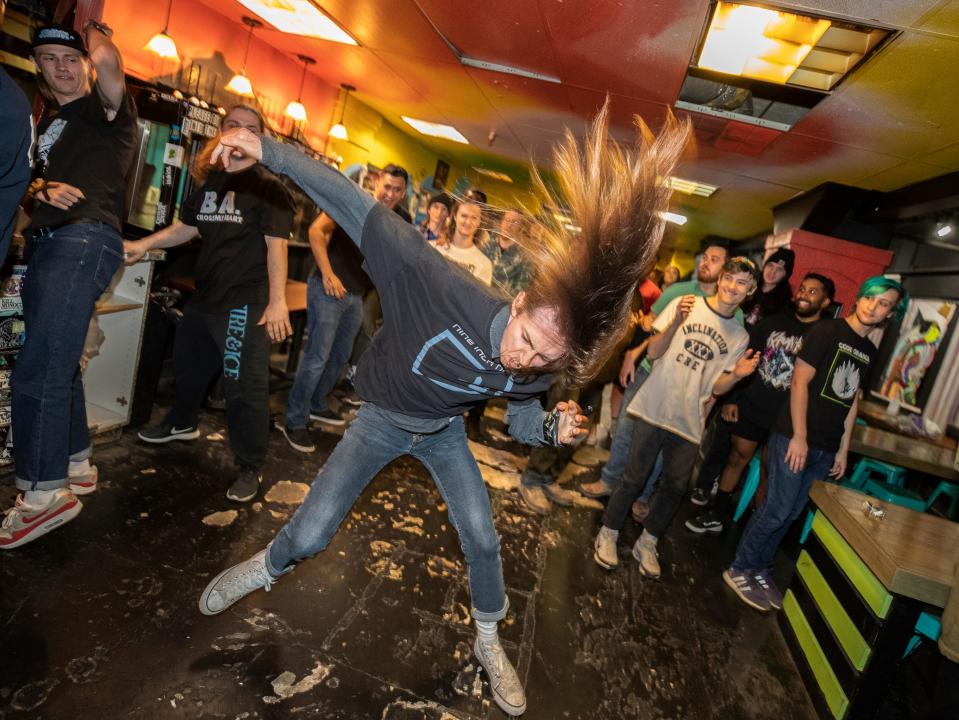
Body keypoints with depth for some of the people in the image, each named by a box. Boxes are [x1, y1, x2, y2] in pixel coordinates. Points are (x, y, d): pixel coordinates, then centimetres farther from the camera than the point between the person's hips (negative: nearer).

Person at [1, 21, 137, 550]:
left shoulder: (106, 107, 2)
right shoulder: (48, 125, 25)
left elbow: (107, 59, -19)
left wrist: (93, 29, -1)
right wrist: (43, 190, 2)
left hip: (85, 241, -9)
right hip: (45, 244, 9)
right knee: (57, 366, 12)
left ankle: (45, 493, -6)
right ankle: (75, 465, 24)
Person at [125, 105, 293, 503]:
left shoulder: (268, 187, -8)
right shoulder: (209, 181, 14)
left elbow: (276, 244, -16)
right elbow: (187, 227, 22)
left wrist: (277, 301, -23)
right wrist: (144, 244, 8)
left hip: (245, 302, -8)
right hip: (204, 295, 8)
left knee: (245, 386, -8)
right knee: (187, 364, 25)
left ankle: (250, 468, 5)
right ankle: (182, 423, 52)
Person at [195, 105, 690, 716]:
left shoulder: (536, 375, -25)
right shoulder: (455, 293, -39)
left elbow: (520, 415, -2)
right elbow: (363, 212, -33)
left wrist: (552, 428, -26)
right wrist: (270, 151, -33)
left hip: (443, 430, 3)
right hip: (383, 419, -2)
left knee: (483, 539, 6)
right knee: (308, 536, -2)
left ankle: (489, 642, 35)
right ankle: (268, 566, 38)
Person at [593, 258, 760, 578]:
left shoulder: (740, 336, 6)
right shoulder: (684, 305, -2)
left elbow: (717, 387, 4)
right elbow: (653, 352, -8)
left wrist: (737, 375, -16)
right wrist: (676, 322, -23)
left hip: (690, 420, 3)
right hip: (655, 409, -3)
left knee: (674, 486, 10)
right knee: (635, 477, 1)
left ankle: (647, 543, 29)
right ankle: (608, 534, 20)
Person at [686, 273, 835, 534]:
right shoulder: (773, 322, 3)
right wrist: (730, 399, 0)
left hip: (785, 419, -2)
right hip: (749, 407, 2)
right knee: (737, 458, 12)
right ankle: (716, 515, 26)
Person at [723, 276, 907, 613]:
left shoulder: (870, 352, 15)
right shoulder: (827, 331, -7)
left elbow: (852, 401, 18)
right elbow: (800, 382, -13)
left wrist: (843, 450, 14)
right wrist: (799, 437, -17)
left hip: (826, 449, 7)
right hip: (795, 438, -7)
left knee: (791, 513, 11)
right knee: (777, 510, -4)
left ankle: (759, 569, 25)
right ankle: (739, 570, 12)